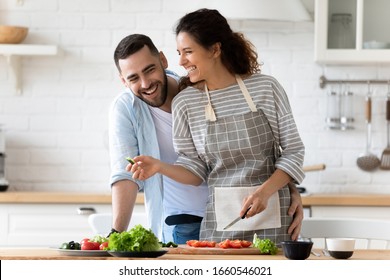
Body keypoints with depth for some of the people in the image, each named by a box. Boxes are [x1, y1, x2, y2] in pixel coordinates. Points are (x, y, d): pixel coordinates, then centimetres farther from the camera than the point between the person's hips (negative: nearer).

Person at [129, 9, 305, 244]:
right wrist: (160, 167, -13)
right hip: (219, 222, 1)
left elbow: (293, 150, -1)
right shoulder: (185, 103, 0)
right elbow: (196, 171, 5)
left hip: (273, 217, -1)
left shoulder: (265, 88, -4)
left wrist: (264, 192, -14)